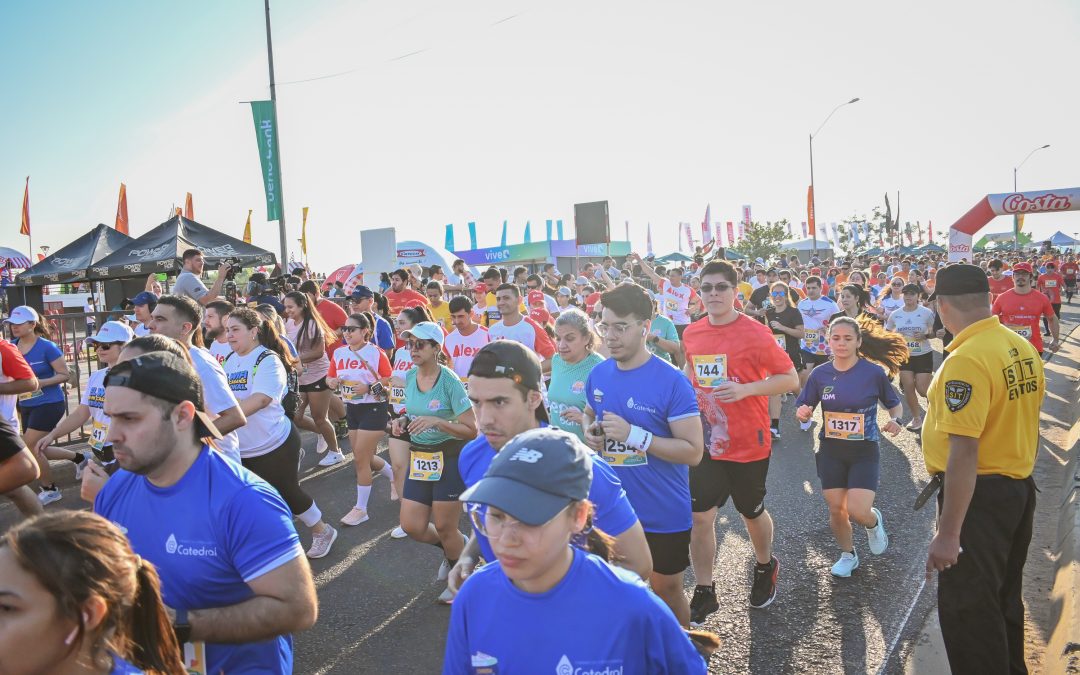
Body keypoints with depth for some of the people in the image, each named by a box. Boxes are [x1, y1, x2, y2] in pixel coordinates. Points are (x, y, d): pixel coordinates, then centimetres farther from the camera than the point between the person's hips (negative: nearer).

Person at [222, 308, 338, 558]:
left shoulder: (268, 360, -16)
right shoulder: (230, 361, 7)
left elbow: (260, 400, -30)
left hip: (274, 444, -6)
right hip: (241, 449, 7)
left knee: (287, 493, 6)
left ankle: (322, 532, 28)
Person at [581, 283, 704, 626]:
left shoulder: (671, 381, -19)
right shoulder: (598, 375, -1)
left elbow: (693, 450, -20)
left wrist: (633, 434, -28)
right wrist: (589, 430, -4)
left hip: (663, 515, -4)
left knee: (665, 590, 15)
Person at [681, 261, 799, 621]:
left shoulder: (755, 333, -15)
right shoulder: (692, 334, 0)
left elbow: (791, 379, -12)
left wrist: (745, 389, -25)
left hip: (748, 444, -3)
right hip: (706, 442, 3)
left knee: (751, 512, 16)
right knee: (700, 517, 1)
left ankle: (765, 567, 45)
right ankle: (704, 592, 16)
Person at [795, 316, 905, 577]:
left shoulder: (874, 372, -11)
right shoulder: (820, 374, -4)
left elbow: (895, 404, 4)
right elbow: (804, 411, 4)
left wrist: (895, 421, -17)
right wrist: (803, 414, -20)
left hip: (864, 451, -2)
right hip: (831, 450, 2)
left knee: (857, 511, -13)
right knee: (836, 509, 7)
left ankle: (874, 521, 25)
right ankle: (848, 555, 35)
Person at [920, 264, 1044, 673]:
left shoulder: (966, 360, -25)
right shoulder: (1023, 348, 3)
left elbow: (964, 453, -27)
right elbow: (1023, 424, 12)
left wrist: (948, 533, -23)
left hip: (980, 495, -9)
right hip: (1021, 489, 9)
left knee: (966, 610, 5)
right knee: (1004, 599, 25)